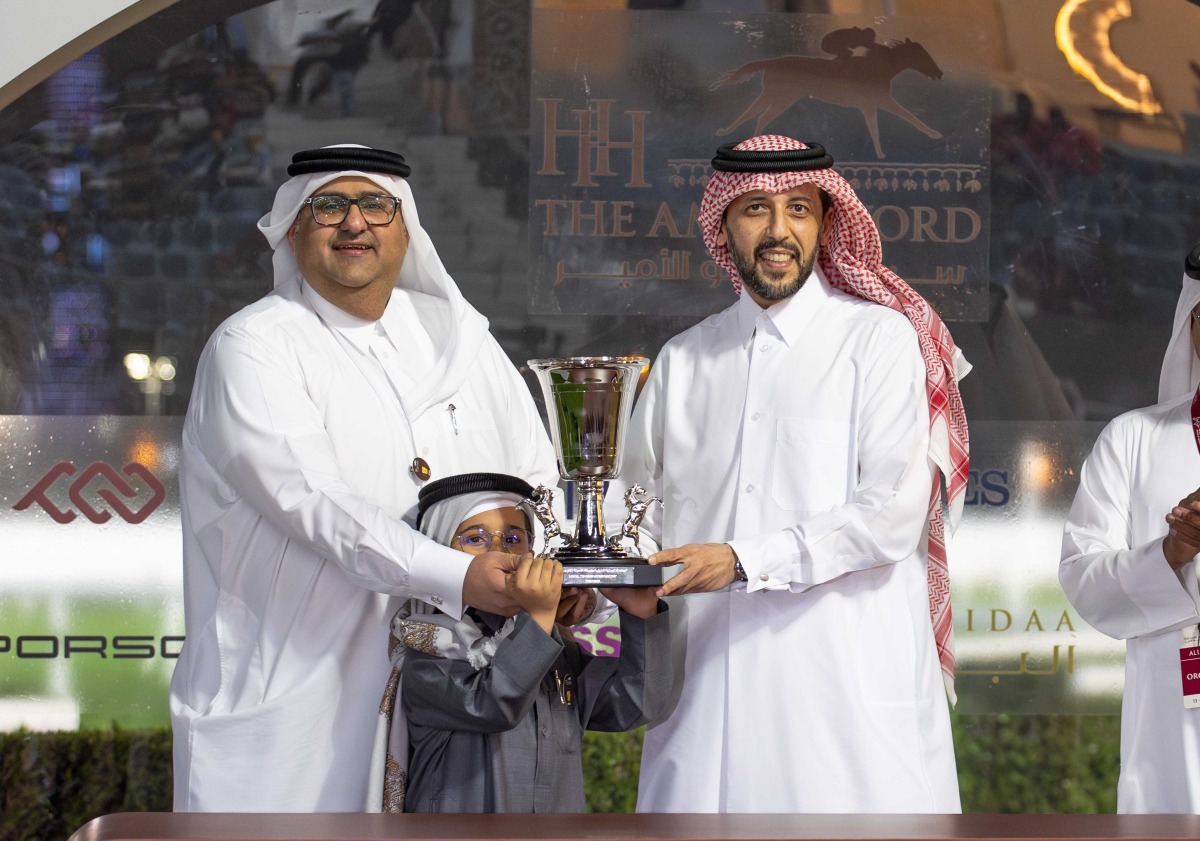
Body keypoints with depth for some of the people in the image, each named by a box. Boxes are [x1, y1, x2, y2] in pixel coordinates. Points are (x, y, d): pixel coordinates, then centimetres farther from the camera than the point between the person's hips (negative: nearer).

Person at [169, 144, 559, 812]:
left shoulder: (456, 332, 13)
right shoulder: (252, 348, -4)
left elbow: (536, 476, 14)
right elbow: (313, 503, -18)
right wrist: (454, 576, -28)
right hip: (288, 690, -4)